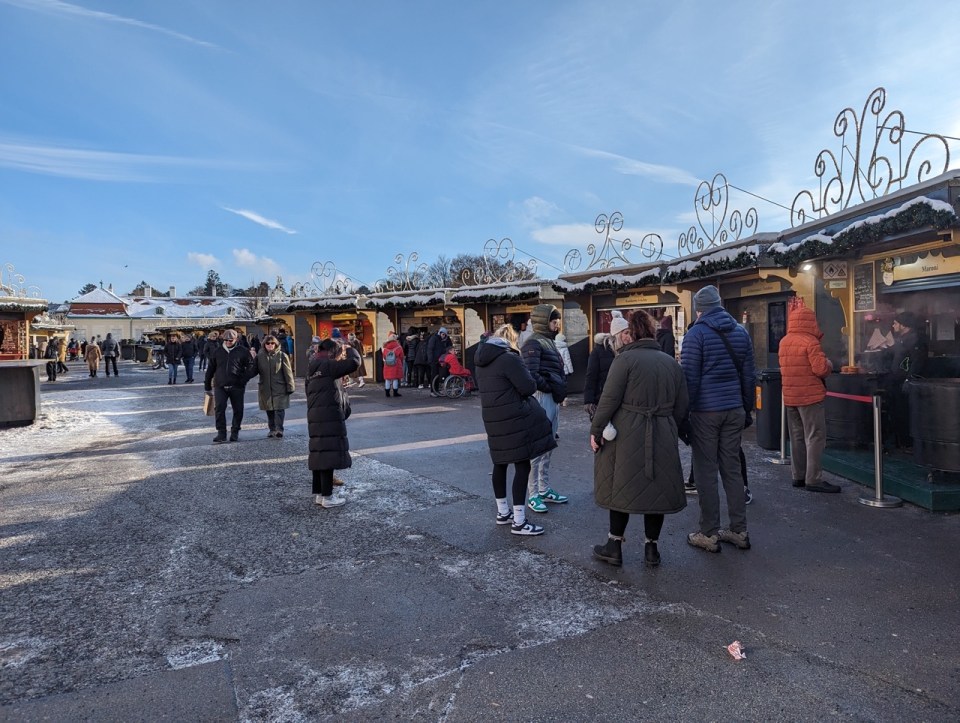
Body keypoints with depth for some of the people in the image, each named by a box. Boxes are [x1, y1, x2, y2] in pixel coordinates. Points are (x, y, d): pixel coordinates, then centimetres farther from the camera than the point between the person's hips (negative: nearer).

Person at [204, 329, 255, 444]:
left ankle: (235, 432, 21)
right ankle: (221, 434, -4)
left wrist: (243, 379, -12)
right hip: (220, 386, 1)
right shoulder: (217, 351, 9)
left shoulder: (243, 351, 1)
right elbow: (210, 369, 14)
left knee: (238, 410, 6)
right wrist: (207, 386, 14)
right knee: (219, 409, -10)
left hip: (237, 387, -1)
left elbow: (251, 366, 1)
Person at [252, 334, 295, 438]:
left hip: (279, 388, -3)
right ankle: (272, 429, 22)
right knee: (269, 410, 11)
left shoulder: (282, 355, -3)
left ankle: (279, 429, -8)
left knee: (279, 408, -8)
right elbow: (255, 371, 10)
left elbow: (288, 373, -3)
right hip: (265, 388, 3)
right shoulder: (260, 356, 5)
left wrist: (290, 387, -5)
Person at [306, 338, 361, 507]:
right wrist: (349, 349, 3)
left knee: (319, 454, 13)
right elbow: (354, 362, -18)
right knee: (329, 454, -5)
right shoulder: (328, 366, -10)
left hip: (314, 417, 9)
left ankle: (318, 493, 19)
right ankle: (327, 496, -1)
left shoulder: (312, 369, 17)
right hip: (329, 417, -9)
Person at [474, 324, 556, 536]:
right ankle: (519, 522, -1)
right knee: (522, 465, -3)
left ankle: (503, 512, 30)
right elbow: (529, 387, -14)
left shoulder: (482, 361, 10)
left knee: (500, 464, 17)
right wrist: (525, 373, 4)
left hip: (493, 419, 9)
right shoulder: (509, 358, -15)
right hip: (514, 419, -9)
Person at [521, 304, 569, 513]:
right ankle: (533, 495, 1)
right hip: (541, 397, -9)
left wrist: (560, 389, 5)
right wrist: (550, 388, -12)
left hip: (553, 398, 9)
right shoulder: (533, 343, -10)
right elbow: (531, 375, -21)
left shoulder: (548, 341, 19)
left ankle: (544, 489, 25)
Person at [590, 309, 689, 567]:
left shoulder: (626, 359, -9)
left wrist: (595, 429, -7)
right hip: (662, 437, 5)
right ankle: (651, 548, 23)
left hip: (627, 437, -5)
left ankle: (614, 546, 17)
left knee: (622, 487, 8)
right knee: (656, 488, 14)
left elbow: (609, 399, -15)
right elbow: (681, 407, 10)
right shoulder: (671, 362, 10)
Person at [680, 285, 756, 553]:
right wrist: (747, 410, 17)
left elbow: (689, 379, -11)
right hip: (734, 410, 5)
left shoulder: (696, 334, -7)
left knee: (706, 473, 1)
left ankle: (709, 535, 7)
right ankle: (739, 531, 18)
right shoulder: (741, 332, 9)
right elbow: (748, 376, 10)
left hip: (705, 412, -5)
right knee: (732, 470, 12)